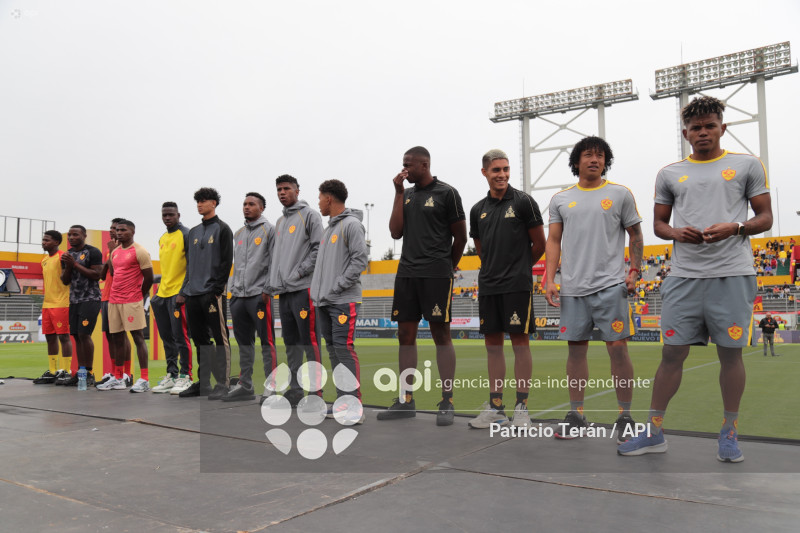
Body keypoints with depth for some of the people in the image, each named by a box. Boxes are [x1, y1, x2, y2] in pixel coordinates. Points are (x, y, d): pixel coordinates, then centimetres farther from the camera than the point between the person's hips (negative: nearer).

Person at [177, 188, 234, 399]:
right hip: (193, 294, 7)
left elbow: (226, 262, -7)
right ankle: (203, 383, 18)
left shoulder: (222, 229, 0)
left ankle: (223, 384, -3)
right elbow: (189, 263, 22)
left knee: (220, 338, -6)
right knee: (200, 339, 10)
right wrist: (183, 291, 13)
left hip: (213, 293, -7)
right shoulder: (194, 232, 20)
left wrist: (216, 289, -14)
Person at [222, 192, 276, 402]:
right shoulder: (238, 233, 19)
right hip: (239, 296, 7)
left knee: (266, 341, -5)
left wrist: (267, 290, -13)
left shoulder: (269, 230, -2)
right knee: (244, 341, 12)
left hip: (259, 294, -7)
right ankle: (245, 386, 19)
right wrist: (233, 290, 15)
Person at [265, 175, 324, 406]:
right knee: (291, 343, 11)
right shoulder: (280, 222, 22)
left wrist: (298, 272, -15)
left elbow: (318, 249, -11)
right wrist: (274, 283, 13)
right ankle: (295, 390, 19)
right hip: (283, 291, 8)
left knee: (310, 342, -7)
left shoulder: (309, 215, -2)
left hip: (303, 288, -8)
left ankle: (316, 391, -3)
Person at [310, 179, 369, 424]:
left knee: (344, 348, -13)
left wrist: (337, 286, -16)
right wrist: (317, 290, 12)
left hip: (344, 301, -9)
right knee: (333, 350, 10)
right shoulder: (329, 227, 20)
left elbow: (360, 260, -15)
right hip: (324, 302, 9)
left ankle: (355, 406, -9)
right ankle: (342, 403, 17)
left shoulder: (351, 224, -7)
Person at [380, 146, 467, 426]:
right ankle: (405, 401, 14)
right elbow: (396, 232, 5)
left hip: (436, 275, -6)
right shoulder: (405, 194, 15)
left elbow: (460, 237, 1)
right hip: (406, 274, 6)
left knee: (441, 334, -4)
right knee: (405, 334, 6)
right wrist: (399, 193, 3)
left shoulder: (446, 193, -2)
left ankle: (447, 403, 3)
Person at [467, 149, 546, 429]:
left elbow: (539, 243, 2)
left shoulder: (523, 202, -2)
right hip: (488, 285, 5)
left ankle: (521, 407, 5)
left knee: (520, 341, -3)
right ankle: (494, 406, 15)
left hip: (517, 284, -5)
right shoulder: (478, 209, 11)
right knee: (493, 343, 7)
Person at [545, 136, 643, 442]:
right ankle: (576, 416, 17)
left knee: (617, 348, -3)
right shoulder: (560, 199, 11)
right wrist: (550, 279, 1)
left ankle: (625, 418, 9)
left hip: (610, 285, -2)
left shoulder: (620, 194, 6)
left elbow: (635, 235, 10)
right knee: (576, 349, 6)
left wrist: (634, 271, -1)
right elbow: (554, 240, 10)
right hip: (572, 288, 2)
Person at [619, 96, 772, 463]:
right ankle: (654, 433, 12)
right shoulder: (669, 174, 13)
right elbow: (659, 224, 16)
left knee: (730, 352, 3)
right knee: (672, 352, 3)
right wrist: (679, 233, -6)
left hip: (732, 274, -1)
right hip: (684, 277, 2)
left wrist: (733, 228, -13)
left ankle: (729, 433, 19)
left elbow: (765, 218, 6)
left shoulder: (748, 165, 7)